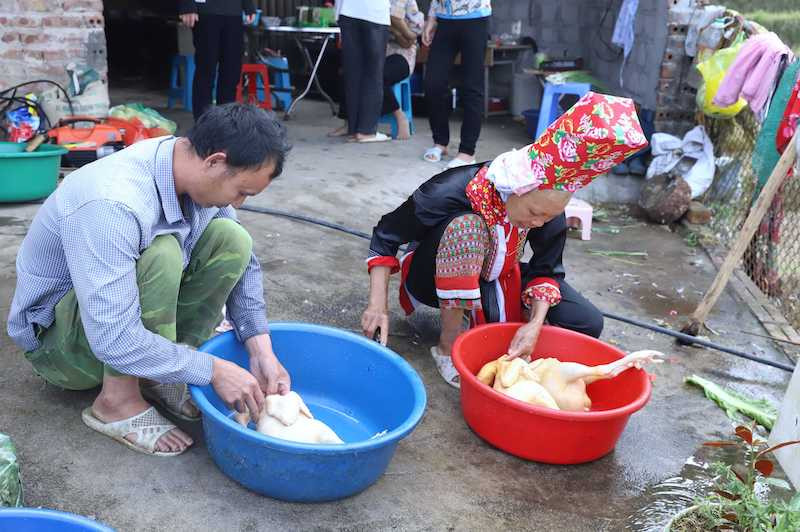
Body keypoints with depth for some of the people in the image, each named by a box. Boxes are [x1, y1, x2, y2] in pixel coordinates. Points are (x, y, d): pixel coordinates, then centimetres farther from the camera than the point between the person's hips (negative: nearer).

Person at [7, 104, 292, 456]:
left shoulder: (197, 174, -13)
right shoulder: (111, 204, -36)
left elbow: (242, 261, -2)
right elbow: (114, 340, -38)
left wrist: (262, 351, -13)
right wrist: (213, 371, -30)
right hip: (56, 334, -7)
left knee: (232, 240, -13)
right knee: (161, 253, -34)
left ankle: (156, 372, -5)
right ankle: (117, 399, -17)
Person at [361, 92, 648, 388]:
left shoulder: (548, 207, -21)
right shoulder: (452, 192, -33)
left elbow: (546, 270, -9)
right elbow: (385, 236, -20)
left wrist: (535, 324, -26)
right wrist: (378, 304, -25)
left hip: (494, 283, 4)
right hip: (436, 281, -4)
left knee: (587, 324, -11)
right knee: (466, 227, -38)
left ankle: (476, 312, 2)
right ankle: (449, 341, -23)